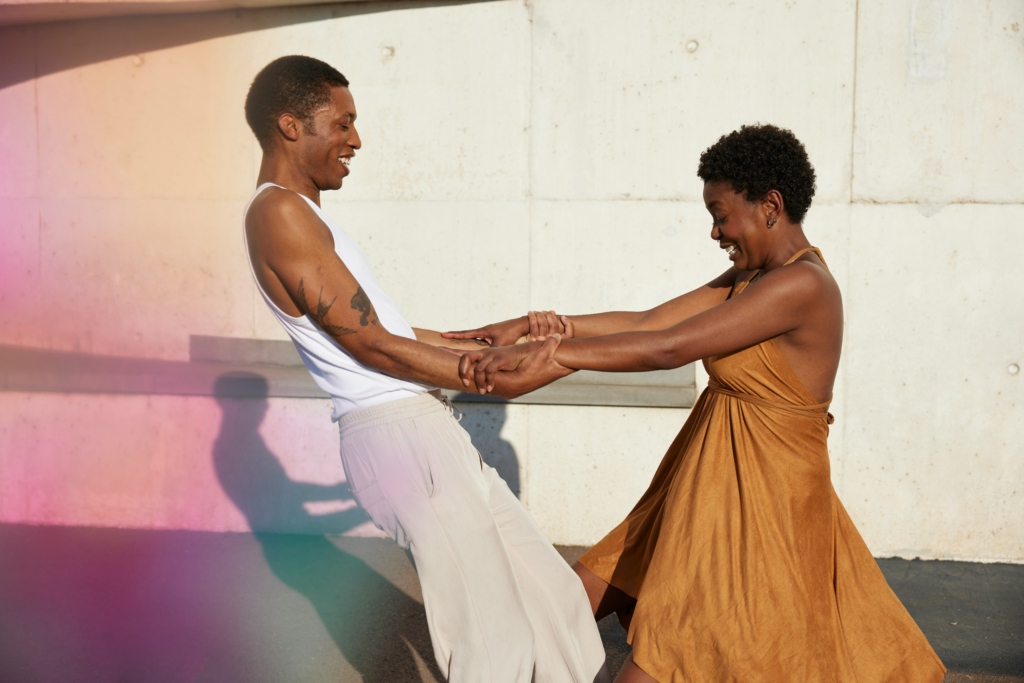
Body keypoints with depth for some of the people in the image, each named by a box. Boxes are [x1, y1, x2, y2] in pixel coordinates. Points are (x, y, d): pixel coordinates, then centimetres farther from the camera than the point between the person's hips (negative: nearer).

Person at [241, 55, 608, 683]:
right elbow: (370, 344, -14)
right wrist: (502, 380, -10)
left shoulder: (303, 214, 21)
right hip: (397, 436, -10)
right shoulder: (278, 212, -11)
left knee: (550, 590, 14)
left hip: (432, 433, 10)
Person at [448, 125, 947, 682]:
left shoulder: (802, 285, -22)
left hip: (753, 500, -9)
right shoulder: (753, 276, 9)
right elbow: (648, 322, 4)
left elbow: (668, 348, -27)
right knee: (584, 597, 14)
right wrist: (533, 325, -4)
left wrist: (538, 353, -25)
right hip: (709, 483, 9)